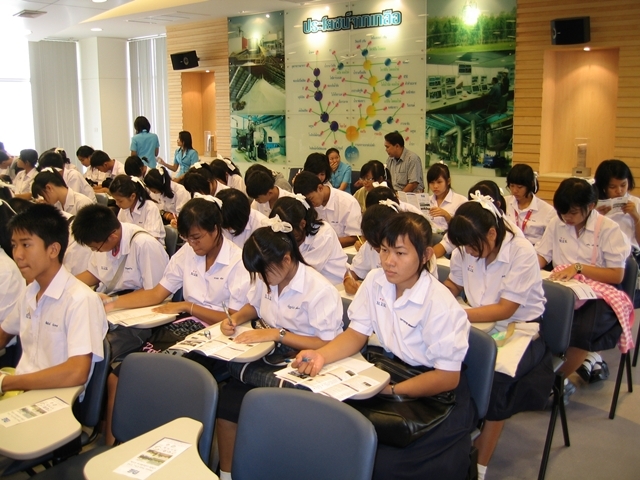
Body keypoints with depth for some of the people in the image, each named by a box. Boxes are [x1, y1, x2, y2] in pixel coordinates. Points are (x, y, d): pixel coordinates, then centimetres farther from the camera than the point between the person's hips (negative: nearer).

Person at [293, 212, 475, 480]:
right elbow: (356, 334, 4)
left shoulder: (440, 304, -21)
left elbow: (448, 377, -17)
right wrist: (321, 355, -15)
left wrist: (390, 390, -26)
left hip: (435, 394, -5)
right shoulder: (375, 281, -4)